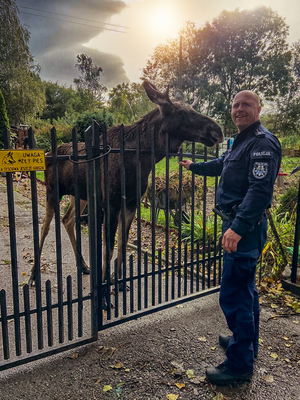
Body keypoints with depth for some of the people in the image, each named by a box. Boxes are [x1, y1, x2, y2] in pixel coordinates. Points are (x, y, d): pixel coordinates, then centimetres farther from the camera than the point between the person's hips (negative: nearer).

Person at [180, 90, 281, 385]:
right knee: (245, 290, 22)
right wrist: (194, 167, 49)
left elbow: (260, 189, -27)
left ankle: (240, 364, 12)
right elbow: (221, 164, 35)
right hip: (236, 225, 11)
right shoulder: (241, 142, 17)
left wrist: (238, 227, -35)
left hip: (245, 230, -11)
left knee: (233, 296, -4)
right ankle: (246, 342, 40)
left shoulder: (263, 143, -15)